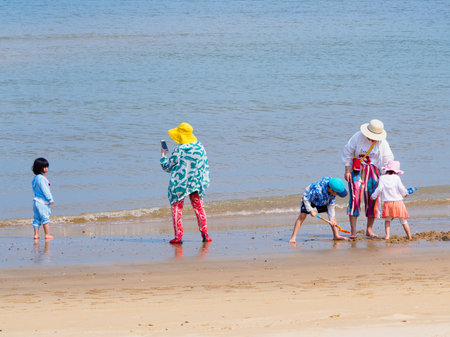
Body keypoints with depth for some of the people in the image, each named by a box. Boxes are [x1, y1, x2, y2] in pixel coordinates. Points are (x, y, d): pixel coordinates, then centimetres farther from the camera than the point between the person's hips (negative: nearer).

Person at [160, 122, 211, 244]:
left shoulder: (179, 151, -13)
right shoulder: (200, 147, 2)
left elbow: (167, 167, -2)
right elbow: (205, 167, 9)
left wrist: (163, 155, 13)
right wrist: (205, 181, 17)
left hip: (179, 184, -4)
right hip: (196, 183, 5)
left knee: (176, 208, 3)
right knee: (199, 207, 13)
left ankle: (178, 236, -4)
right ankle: (204, 233, 9)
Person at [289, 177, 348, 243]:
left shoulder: (333, 191, -26)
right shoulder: (317, 190, -45)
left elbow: (331, 205, -14)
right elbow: (306, 199, -30)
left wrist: (331, 219, -20)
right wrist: (311, 210, -30)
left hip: (323, 201, 5)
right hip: (309, 198, -5)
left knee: (333, 214, -1)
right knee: (302, 215, -18)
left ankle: (336, 236, 9)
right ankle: (293, 237, -15)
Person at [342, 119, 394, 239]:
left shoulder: (382, 142, -6)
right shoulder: (358, 137, -11)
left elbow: (388, 160, -3)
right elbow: (347, 153, -3)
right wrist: (347, 170, -6)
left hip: (373, 172, 3)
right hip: (357, 170, -3)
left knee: (373, 200, 0)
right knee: (355, 197, -13)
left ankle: (369, 230, 13)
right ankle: (353, 231, -12)